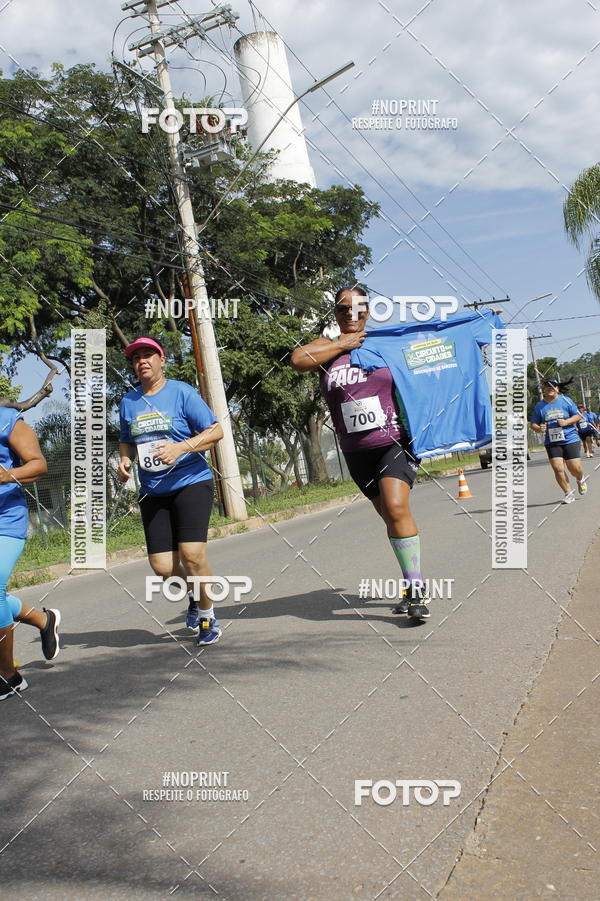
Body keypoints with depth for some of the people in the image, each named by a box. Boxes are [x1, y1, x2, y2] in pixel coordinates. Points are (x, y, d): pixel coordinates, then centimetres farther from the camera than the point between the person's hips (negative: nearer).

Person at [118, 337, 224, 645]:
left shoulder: (182, 392, -3)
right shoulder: (128, 402, 11)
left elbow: (216, 431, -6)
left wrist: (181, 448, -20)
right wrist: (125, 459, 4)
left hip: (191, 482, -4)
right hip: (152, 492, 4)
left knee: (192, 554, -16)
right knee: (162, 566, -2)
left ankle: (208, 616, 10)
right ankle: (193, 592, 33)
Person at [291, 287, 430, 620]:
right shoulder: (327, 347, 7)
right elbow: (298, 360, -15)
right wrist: (342, 344, -8)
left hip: (394, 441, -2)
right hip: (357, 452, 3)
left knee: (396, 508, -21)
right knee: (390, 517, 10)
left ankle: (416, 589, -13)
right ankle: (412, 587, 25)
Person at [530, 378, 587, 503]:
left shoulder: (565, 400, 1)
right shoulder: (539, 406, 4)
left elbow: (578, 415, 5)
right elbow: (533, 424, 9)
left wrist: (566, 422, -13)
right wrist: (539, 428, -14)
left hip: (570, 440, -1)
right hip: (552, 443, 1)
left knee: (574, 467, -2)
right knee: (557, 468, -11)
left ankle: (580, 480, 34)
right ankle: (569, 493, 6)